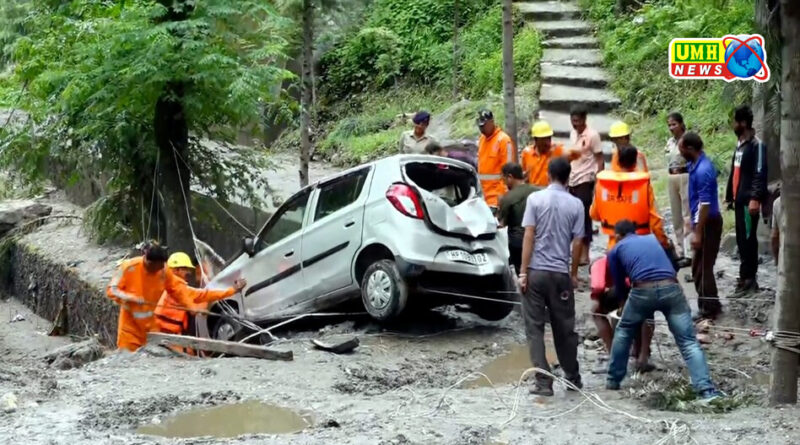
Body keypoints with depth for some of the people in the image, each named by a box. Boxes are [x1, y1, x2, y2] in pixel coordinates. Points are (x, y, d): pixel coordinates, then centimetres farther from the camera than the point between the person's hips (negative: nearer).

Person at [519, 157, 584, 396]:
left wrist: (523, 271, -6)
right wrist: (574, 273, 12)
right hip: (561, 273, 2)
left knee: (535, 328, 3)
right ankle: (573, 378, 25)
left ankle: (544, 382, -2)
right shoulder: (575, 204, 0)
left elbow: (529, 236, -8)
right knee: (564, 328, 14)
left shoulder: (535, 199, -4)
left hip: (536, 271, -2)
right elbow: (577, 242, 0)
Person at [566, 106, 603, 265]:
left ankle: (584, 254, 0)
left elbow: (600, 160, -10)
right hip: (572, 181, 7)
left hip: (585, 181, -7)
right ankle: (577, 250, 16)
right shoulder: (573, 134, 11)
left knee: (584, 216, -4)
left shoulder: (592, 135, -10)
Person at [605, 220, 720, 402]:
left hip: (642, 291, -2)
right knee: (688, 342, 0)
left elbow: (620, 285, 30)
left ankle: (613, 380, 31)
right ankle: (706, 390, -14)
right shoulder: (652, 239, 33)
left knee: (623, 333, 25)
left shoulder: (616, 250, 24)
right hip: (671, 288, 2)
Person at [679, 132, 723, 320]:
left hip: (708, 223, -10)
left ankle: (709, 310, 7)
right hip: (704, 221, 10)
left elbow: (705, 204, -25)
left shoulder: (702, 170, -24)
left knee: (702, 268, -2)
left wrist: (697, 232, -22)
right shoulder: (698, 164, 8)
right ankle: (710, 305, 27)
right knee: (699, 267, 17)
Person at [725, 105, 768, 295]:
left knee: (748, 239, -7)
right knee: (741, 239, 12)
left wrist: (755, 198, -25)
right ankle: (746, 276, 19)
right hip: (739, 200, 9)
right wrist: (729, 196, 21)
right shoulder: (740, 145, 17)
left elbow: (760, 174, -19)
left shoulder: (756, 145, -12)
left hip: (749, 201, -9)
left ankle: (749, 278, -3)